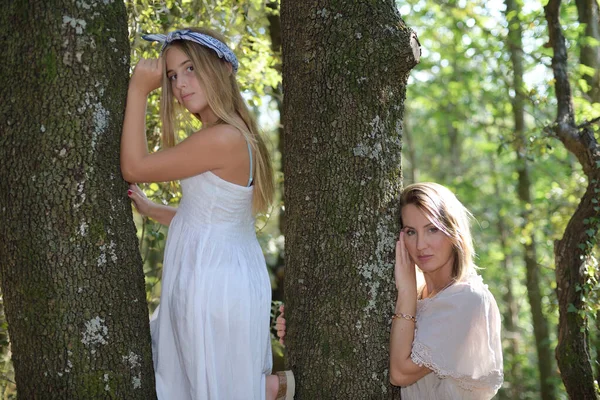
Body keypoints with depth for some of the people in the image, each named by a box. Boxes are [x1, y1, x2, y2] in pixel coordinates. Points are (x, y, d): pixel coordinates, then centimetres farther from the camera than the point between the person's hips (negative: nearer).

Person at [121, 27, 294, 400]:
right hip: (221, 274, 10)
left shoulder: (223, 138, -23)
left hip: (214, 283, -10)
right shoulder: (233, 135, 7)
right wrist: (150, 209, 12)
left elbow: (134, 168, -18)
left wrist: (138, 90, -15)